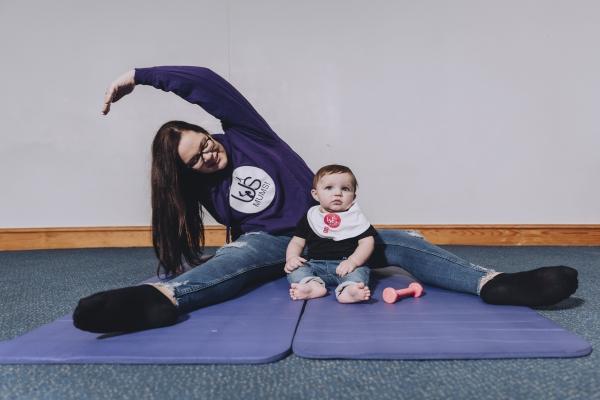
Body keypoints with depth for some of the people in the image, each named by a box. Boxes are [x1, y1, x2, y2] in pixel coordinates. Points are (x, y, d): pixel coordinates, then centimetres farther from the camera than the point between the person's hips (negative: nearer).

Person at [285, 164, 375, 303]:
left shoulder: (356, 218, 8)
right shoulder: (310, 217, 13)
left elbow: (367, 242, 0)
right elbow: (297, 242, 13)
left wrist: (353, 261, -17)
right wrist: (291, 258, -9)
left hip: (344, 266, -2)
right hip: (315, 264, 2)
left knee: (359, 271, -31)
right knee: (295, 269, -21)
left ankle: (349, 289, -58)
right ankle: (313, 285, -45)